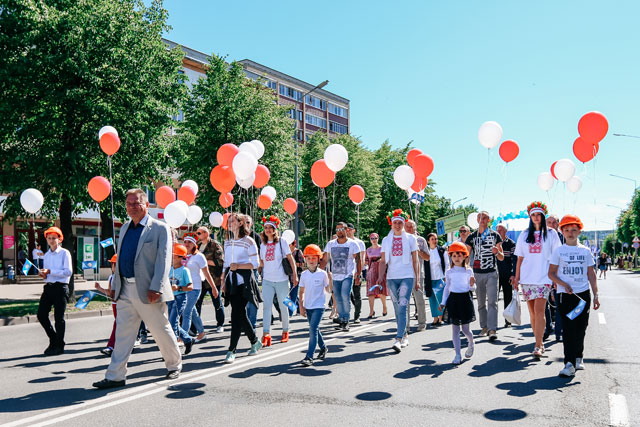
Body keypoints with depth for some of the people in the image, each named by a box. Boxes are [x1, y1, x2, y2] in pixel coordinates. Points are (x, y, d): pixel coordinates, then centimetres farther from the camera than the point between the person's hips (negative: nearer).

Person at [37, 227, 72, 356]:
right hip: (48, 287, 7)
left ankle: (59, 346, 9)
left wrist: (50, 271, -19)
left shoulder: (64, 253, -4)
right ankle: (53, 340, 21)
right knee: (41, 315, 2)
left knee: (59, 317, -2)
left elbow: (68, 272, -14)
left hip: (60, 287, -7)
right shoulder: (46, 255, 18)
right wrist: (43, 274, 2)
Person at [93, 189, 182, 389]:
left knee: (161, 331, 7)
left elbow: (163, 260, -12)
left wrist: (156, 288, -20)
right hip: (126, 290, 6)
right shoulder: (125, 228, 15)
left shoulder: (160, 228, -6)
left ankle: (174, 365, 28)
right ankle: (115, 376, 9)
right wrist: (115, 284, 16)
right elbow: (120, 258, 21)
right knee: (123, 333, 5)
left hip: (147, 291, -5)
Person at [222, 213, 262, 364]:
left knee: (237, 314, -11)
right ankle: (255, 342, 25)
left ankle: (232, 350, -8)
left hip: (244, 280, -6)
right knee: (241, 314, 8)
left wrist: (238, 266, -17)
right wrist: (223, 281, 16)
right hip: (231, 280, 6)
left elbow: (255, 263, -6)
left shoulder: (249, 241, -4)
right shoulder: (227, 241, 16)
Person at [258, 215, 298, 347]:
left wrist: (295, 275, -7)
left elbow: (290, 259, -2)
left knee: (283, 306, 8)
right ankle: (266, 334, -14)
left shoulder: (281, 242, -1)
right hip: (267, 280, 3)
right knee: (266, 306, -9)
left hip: (281, 280, -3)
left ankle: (285, 331, 23)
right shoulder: (263, 245, 10)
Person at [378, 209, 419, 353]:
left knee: (402, 307, -15)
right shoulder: (386, 240, 10)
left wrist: (417, 279, 3)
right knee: (397, 309, 8)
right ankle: (404, 336, 21)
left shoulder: (410, 238, 5)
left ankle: (398, 339, -19)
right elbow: (384, 261, 10)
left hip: (407, 276, -3)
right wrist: (381, 276, -5)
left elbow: (415, 260, 6)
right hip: (391, 277, 3)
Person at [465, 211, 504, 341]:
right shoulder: (472, 237, 9)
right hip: (477, 274, 2)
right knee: (481, 303, 10)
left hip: (491, 273, -2)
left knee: (492, 302, -12)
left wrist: (497, 252, -17)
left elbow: (502, 258, 6)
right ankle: (484, 327, 21)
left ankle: (492, 330, -16)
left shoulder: (495, 235, 6)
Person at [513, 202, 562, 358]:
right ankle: (540, 343, 16)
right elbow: (520, 258, 14)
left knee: (539, 311, -14)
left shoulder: (551, 234, 7)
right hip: (527, 278, 4)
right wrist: (516, 278, 9)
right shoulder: (524, 235, 13)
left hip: (544, 278, -3)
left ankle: (538, 346, -16)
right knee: (532, 313, 6)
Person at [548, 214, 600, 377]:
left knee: (581, 328, 7)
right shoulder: (558, 251, 2)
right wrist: (564, 285, -14)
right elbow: (551, 273, 2)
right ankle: (569, 363, -8)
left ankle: (578, 357, 25)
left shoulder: (585, 251, 8)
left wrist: (595, 295, 7)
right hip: (565, 295, -2)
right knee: (568, 329, -7)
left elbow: (591, 274, 12)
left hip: (583, 294, 2)